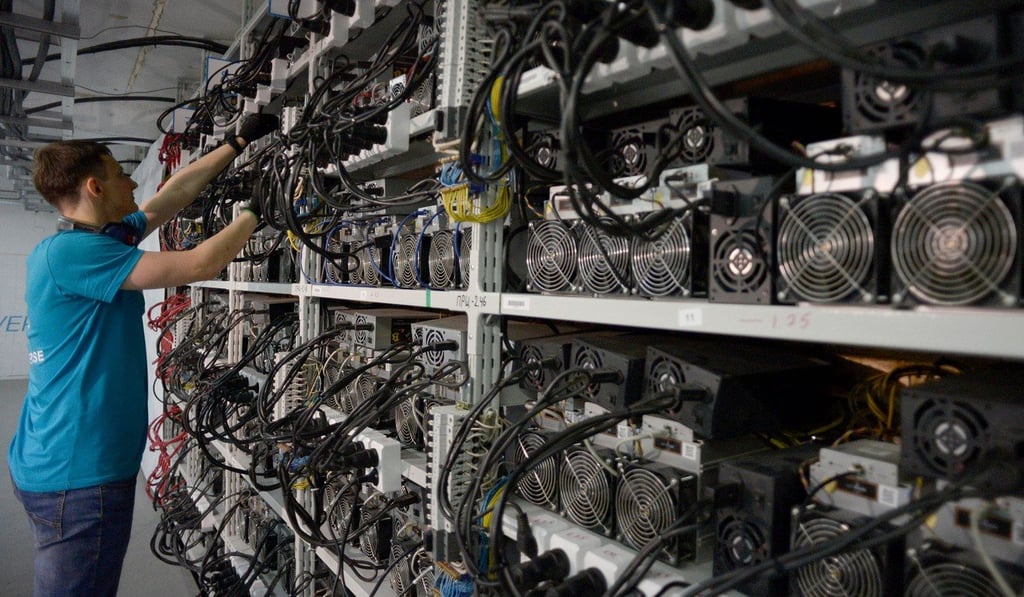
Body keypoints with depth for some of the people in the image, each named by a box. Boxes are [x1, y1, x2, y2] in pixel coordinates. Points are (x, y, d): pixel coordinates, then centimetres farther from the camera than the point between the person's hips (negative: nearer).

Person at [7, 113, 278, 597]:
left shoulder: (99, 237, 9)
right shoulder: (70, 251, -19)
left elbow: (174, 195, 15)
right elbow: (199, 265, -21)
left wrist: (237, 142, 18)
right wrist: (259, 211, -8)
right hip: (78, 474, -10)